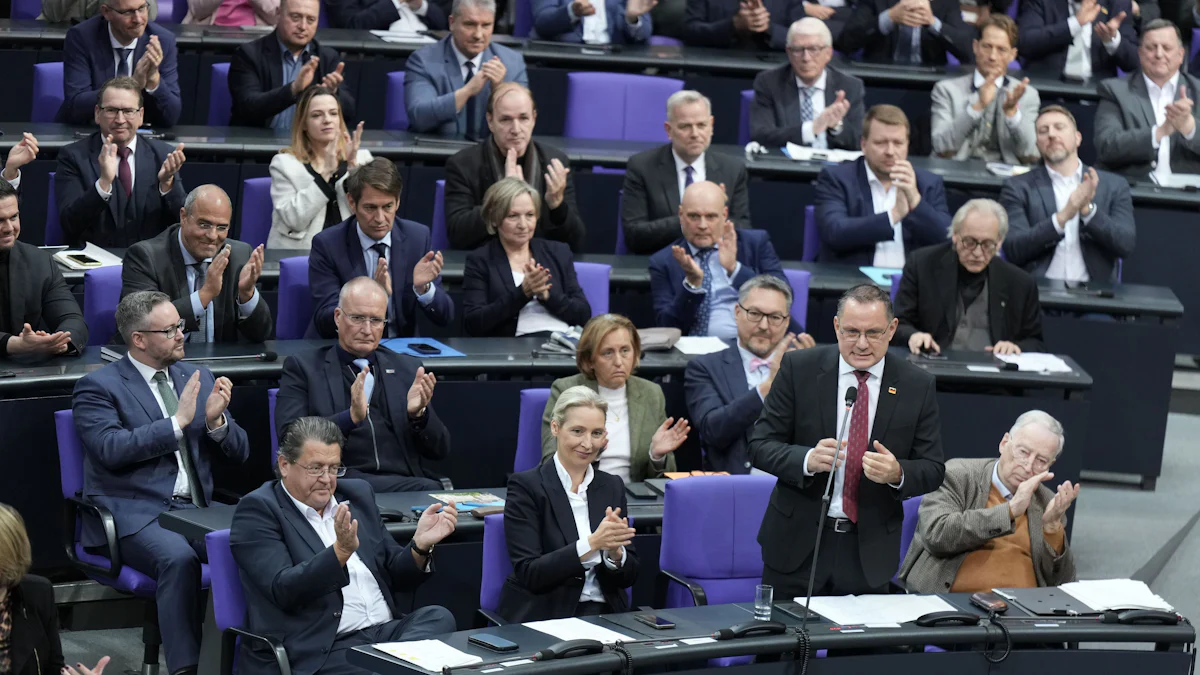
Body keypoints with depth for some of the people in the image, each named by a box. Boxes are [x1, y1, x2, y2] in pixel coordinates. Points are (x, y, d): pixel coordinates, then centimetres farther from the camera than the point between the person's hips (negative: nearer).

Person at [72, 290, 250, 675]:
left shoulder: (199, 379, 19)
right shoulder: (98, 387, 2)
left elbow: (239, 453, 17)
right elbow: (112, 449, -15)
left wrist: (216, 421, -4)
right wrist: (177, 422, -13)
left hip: (197, 509, 5)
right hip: (135, 512, -5)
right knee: (178, 557, -36)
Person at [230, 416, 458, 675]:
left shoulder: (358, 495, 17)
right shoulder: (258, 509, -1)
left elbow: (397, 576, 19)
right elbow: (283, 592, -14)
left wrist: (420, 545, -3)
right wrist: (341, 551, -27)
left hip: (387, 632, 7)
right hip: (315, 651, -7)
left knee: (438, 617, -25)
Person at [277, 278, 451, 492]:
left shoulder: (407, 369, 19)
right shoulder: (303, 368, 10)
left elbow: (440, 451, 15)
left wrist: (418, 413, -7)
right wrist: (351, 416, -19)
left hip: (404, 481, 5)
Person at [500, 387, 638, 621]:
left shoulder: (612, 487, 11)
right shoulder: (525, 486, -4)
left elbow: (628, 576, 9)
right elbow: (528, 574, -13)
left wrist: (614, 551, -13)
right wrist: (591, 544, -23)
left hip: (604, 613, 5)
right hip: (543, 617, -4)